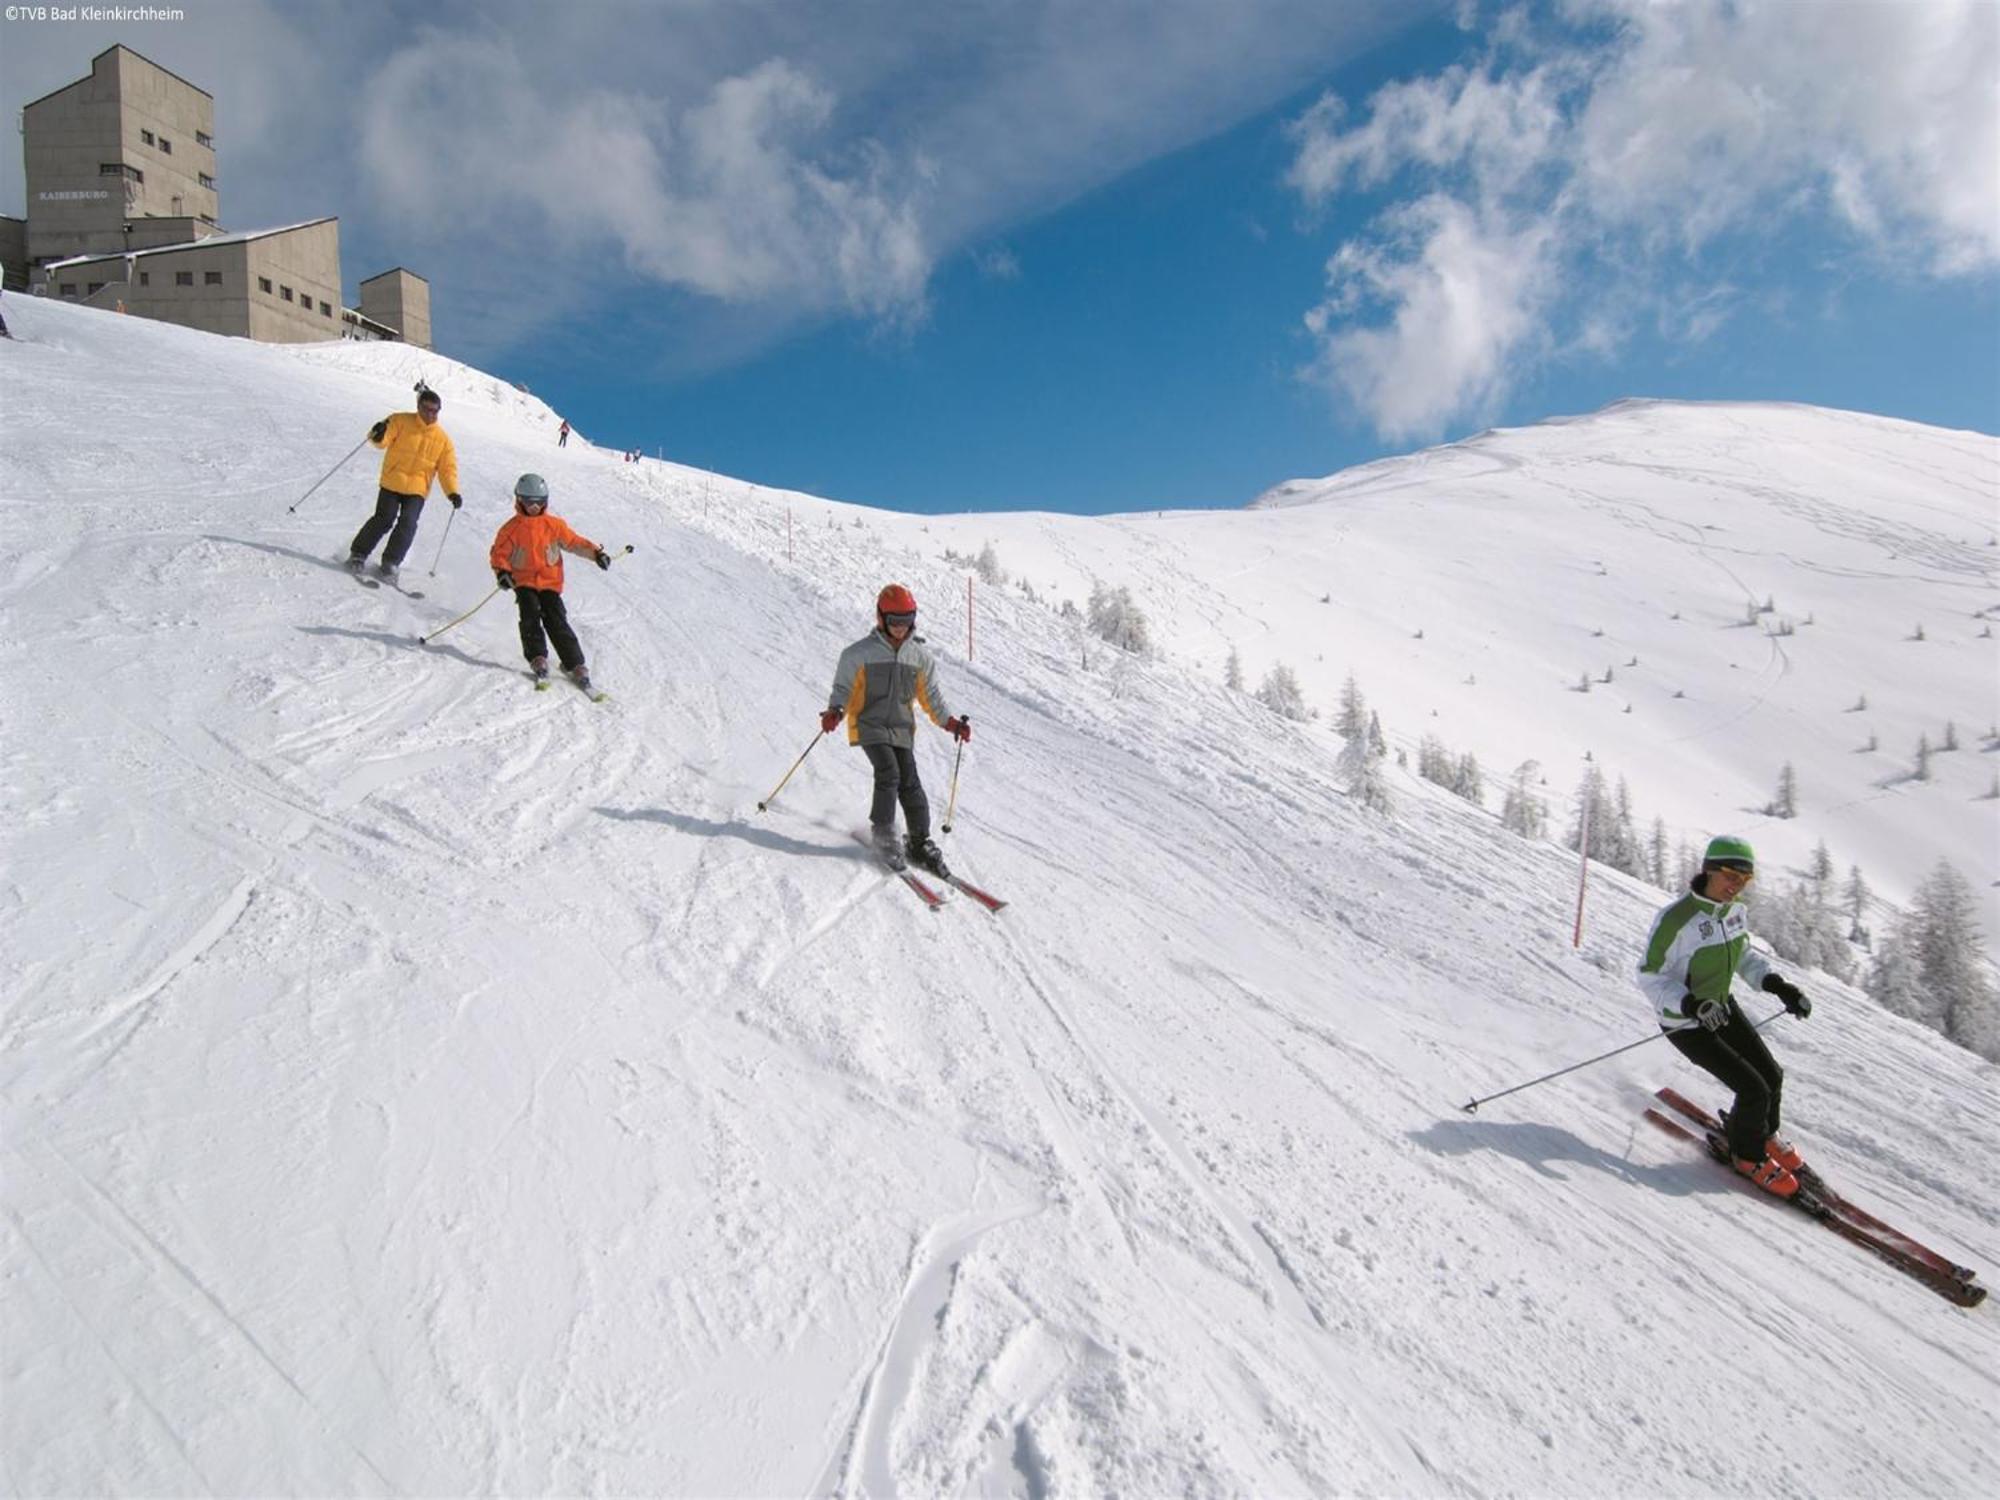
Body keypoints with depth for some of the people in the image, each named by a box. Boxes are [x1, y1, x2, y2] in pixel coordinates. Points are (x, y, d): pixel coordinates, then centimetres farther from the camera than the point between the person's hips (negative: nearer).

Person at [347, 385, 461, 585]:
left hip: (417, 489, 2)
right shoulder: (401, 421, 0)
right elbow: (383, 441, -9)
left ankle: (390, 563, -2)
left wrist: (452, 492, -9)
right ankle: (358, 554, 8)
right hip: (392, 483, -2)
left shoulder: (443, 439, 5)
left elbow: (448, 468, 5)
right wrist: (379, 434, -33)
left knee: (407, 524, -13)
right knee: (384, 519, -9)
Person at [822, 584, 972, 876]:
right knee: (888, 773, -22)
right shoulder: (860, 653, -2)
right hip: (868, 725, -3)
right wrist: (835, 712, -17)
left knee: (909, 782, -7)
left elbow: (931, 695, 14)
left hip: (901, 729, 3)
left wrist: (949, 722, 2)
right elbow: (843, 689, 3)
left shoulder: (921, 656, 8)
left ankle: (919, 844, 5)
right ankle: (884, 836, -7)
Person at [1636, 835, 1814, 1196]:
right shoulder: (1676, 918, -30)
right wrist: (1692, 1005, -37)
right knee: (1754, 1090, -8)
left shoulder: (1735, 910, -7)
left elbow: (1743, 954, 12)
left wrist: (1778, 984, -2)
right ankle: (1748, 1154, 22)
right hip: (1685, 1024, -7)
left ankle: (1764, 1133, 44)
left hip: (1722, 1007, 7)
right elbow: (1649, 976, -24)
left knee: (1772, 1075, 12)